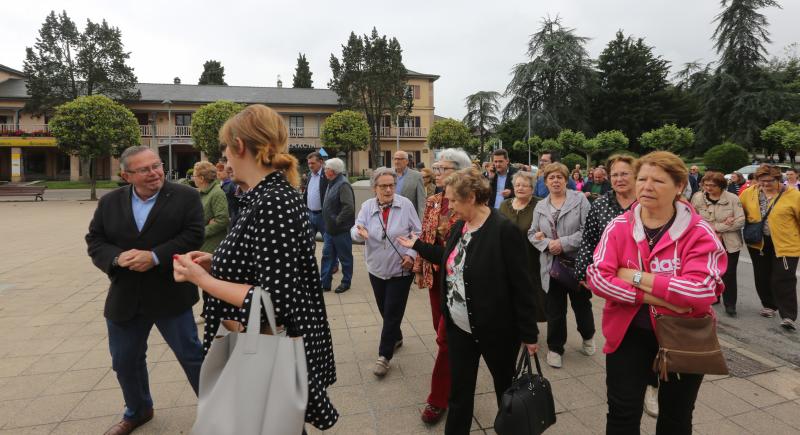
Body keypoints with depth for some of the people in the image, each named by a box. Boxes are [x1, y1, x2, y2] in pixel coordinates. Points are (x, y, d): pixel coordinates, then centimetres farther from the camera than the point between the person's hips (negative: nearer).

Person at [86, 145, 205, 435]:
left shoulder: (186, 196, -7)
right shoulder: (110, 202, 5)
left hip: (171, 295, -4)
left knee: (192, 355, 6)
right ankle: (137, 411, 44)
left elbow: (193, 236, -14)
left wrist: (155, 256, -23)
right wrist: (118, 258, -16)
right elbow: (95, 241, 4)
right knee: (124, 361, 18)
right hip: (125, 298, 4)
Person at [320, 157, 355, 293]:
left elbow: (349, 207, -29)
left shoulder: (343, 185, -20)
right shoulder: (332, 183, 11)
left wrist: (337, 221, -21)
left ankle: (346, 282, 23)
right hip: (330, 229, 9)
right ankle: (324, 283, 22)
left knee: (345, 257, 8)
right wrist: (327, 223, 13)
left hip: (341, 230, -9)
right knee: (327, 255, 12)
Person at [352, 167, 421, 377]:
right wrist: (360, 232, -32)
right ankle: (396, 337, 43)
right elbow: (354, 231, -9)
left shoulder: (405, 204, -9)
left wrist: (411, 254, -15)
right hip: (377, 269, 3)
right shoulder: (367, 206, -3)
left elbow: (417, 232, -4)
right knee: (384, 310, 18)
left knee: (393, 312, 0)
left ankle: (384, 355, 12)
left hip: (401, 269, -3)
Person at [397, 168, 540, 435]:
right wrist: (417, 245, 20)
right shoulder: (459, 226, 4)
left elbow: (521, 285, -18)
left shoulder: (504, 230, -20)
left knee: (505, 386, 18)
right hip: (459, 325, 6)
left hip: (496, 329, -6)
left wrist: (529, 333, -14)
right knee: (459, 388, 16)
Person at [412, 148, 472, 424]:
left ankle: (438, 398, 13)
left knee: (446, 336, -1)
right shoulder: (432, 202, 6)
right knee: (444, 331, 17)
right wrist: (419, 267, 10)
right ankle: (454, 380, 39)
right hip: (436, 274, 6)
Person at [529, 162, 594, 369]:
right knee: (554, 309, 8)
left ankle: (588, 336, 44)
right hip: (552, 264, 2)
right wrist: (547, 244, -13)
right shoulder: (540, 206, 8)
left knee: (582, 304, 15)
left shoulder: (579, 199, -3)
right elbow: (532, 233, 6)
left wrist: (564, 243, -19)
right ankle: (555, 348, 25)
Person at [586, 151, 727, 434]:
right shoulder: (618, 227, -7)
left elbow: (702, 291, -25)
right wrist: (652, 296, -24)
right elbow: (596, 277, -16)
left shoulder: (699, 233, -13)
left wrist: (636, 277, -23)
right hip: (629, 335, 1)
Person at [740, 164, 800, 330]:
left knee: (783, 279, -6)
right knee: (762, 277, 14)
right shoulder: (749, 193, -2)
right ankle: (769, 305, 33)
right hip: (758, 243, 4)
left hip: (785, 244, -4)